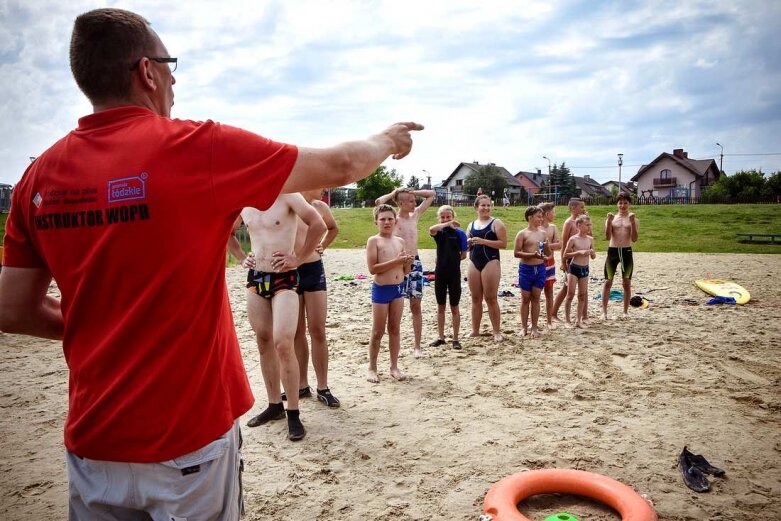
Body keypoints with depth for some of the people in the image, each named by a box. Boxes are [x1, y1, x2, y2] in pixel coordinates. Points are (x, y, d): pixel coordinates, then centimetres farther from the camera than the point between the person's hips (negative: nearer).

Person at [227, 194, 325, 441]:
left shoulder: (287, 195, -8)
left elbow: (318, 225, -17)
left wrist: (298, 258, -13)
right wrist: (242, 257, 12)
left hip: (284, 278, -6)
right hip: (255, 278, 6)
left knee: (283, 344, -14)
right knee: (264, 343, 11)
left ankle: (293, 414, -2)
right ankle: (274, 405, 25)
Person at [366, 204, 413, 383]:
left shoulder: (400, 241, 8)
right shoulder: (374, 240, -7)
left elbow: (405, 271, 12)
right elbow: (372, 268, -17)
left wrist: (407, 262, -10)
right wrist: (396, 261, -21)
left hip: (398, 288, 5)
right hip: (381, 289, -5)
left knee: (395, 329, 11)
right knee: (378, 332, 3)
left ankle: (394, 366, 21)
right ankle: (372, 368, 17)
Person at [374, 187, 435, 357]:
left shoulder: (415, 215, 10)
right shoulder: (393, 218, -4)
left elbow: (432, 194, 16)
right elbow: (378, 202, -21)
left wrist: (412, 192, 6)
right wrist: (394, 193, -5)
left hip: (415, 263, 4)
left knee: (416, 306, 6)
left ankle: (417, 346, 13)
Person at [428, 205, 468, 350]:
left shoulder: (459, 233, -3)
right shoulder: (439, 232, 0)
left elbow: (463, 255, 1)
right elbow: (431, 230, -27)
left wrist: (452, 260, -3)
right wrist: (447, 224, -27)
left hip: (454, 273, -2)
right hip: (440, 273, 2)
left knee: (454, 307, 7)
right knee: (440, 307, 11)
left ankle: (456, 339, 16)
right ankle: (441, 337, 22)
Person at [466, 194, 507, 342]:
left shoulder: (496, 223, -3)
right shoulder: (471, 225, 13)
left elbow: (503, 243, -11)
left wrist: (483, 241, -18)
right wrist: (468, 242, -3)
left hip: (490, 263, -5)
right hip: (473, 263, 5)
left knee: (491, 298, -4)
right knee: (476, 298, 10)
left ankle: (497, 331, 5)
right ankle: (475, 330, 19)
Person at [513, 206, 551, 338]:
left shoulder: (543, 233, 8)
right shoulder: (522, 234, -5)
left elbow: (549, 254, 13)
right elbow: (516, 253, -11)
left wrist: (546, 246, -9)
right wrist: (532, 255, -22)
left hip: (540, 268, 4)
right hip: (526, 269, -3)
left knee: (536, 299, 8)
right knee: (525, 299, 6)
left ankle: (534, 327, 16)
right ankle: (524, 327, 15)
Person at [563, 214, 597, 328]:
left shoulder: (590, 239, 5)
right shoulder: (573, 239, -8)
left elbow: (593, 257, 12)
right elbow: (565, 255, -7)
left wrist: (592, 253, -10)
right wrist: (579, 252, -17)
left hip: (585, 269, 5)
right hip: (574, 268, -5)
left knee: (582, 295, 7)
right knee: (571, 294, -3)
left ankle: (579, 320, 16)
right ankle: (567, 320, 5)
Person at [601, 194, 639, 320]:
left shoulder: (634, 219, 4)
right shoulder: (611, 218, 5)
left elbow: (634, 239, -6)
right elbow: (607, 237, -6)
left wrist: (632, 222, -15)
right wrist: (609, 222, -17)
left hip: (626, 251, 0)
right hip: (612, 251, 0)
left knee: (627, 283, 6)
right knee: (608, 282, -1)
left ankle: (625, 311, 16)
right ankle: (604, 311, 5)